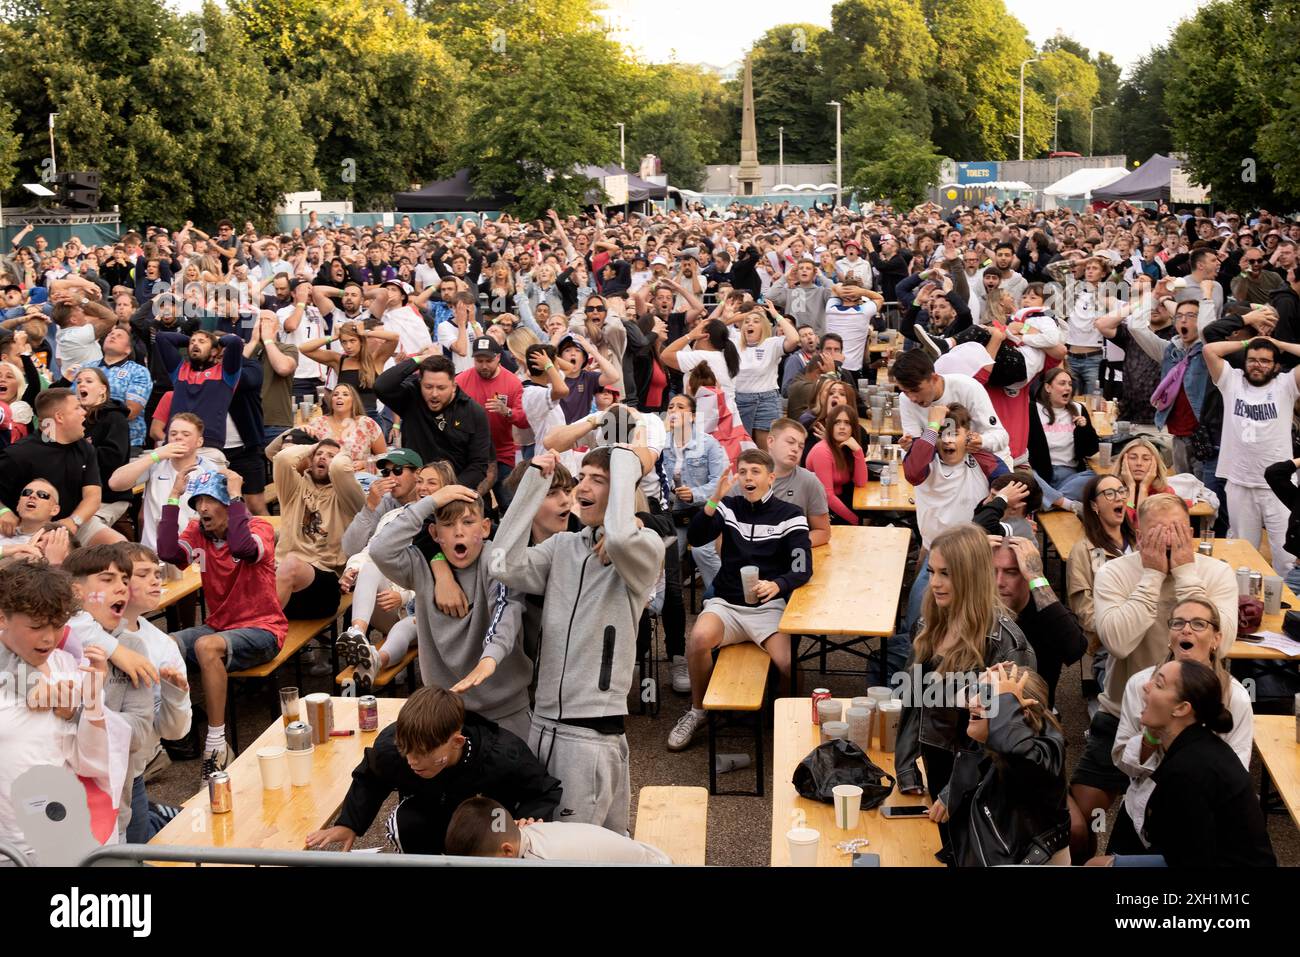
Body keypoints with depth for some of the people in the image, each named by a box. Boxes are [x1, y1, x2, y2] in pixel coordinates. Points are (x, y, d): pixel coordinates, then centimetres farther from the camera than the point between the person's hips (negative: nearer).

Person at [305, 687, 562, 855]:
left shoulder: (503, 757, -39)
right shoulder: (389, 747, -32)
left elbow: (546, 792, -21)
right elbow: (369, 779, -5)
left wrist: (530, 821, -42)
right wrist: (349, 824, -17)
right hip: (427, 809, 2)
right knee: (405, 824, -33)